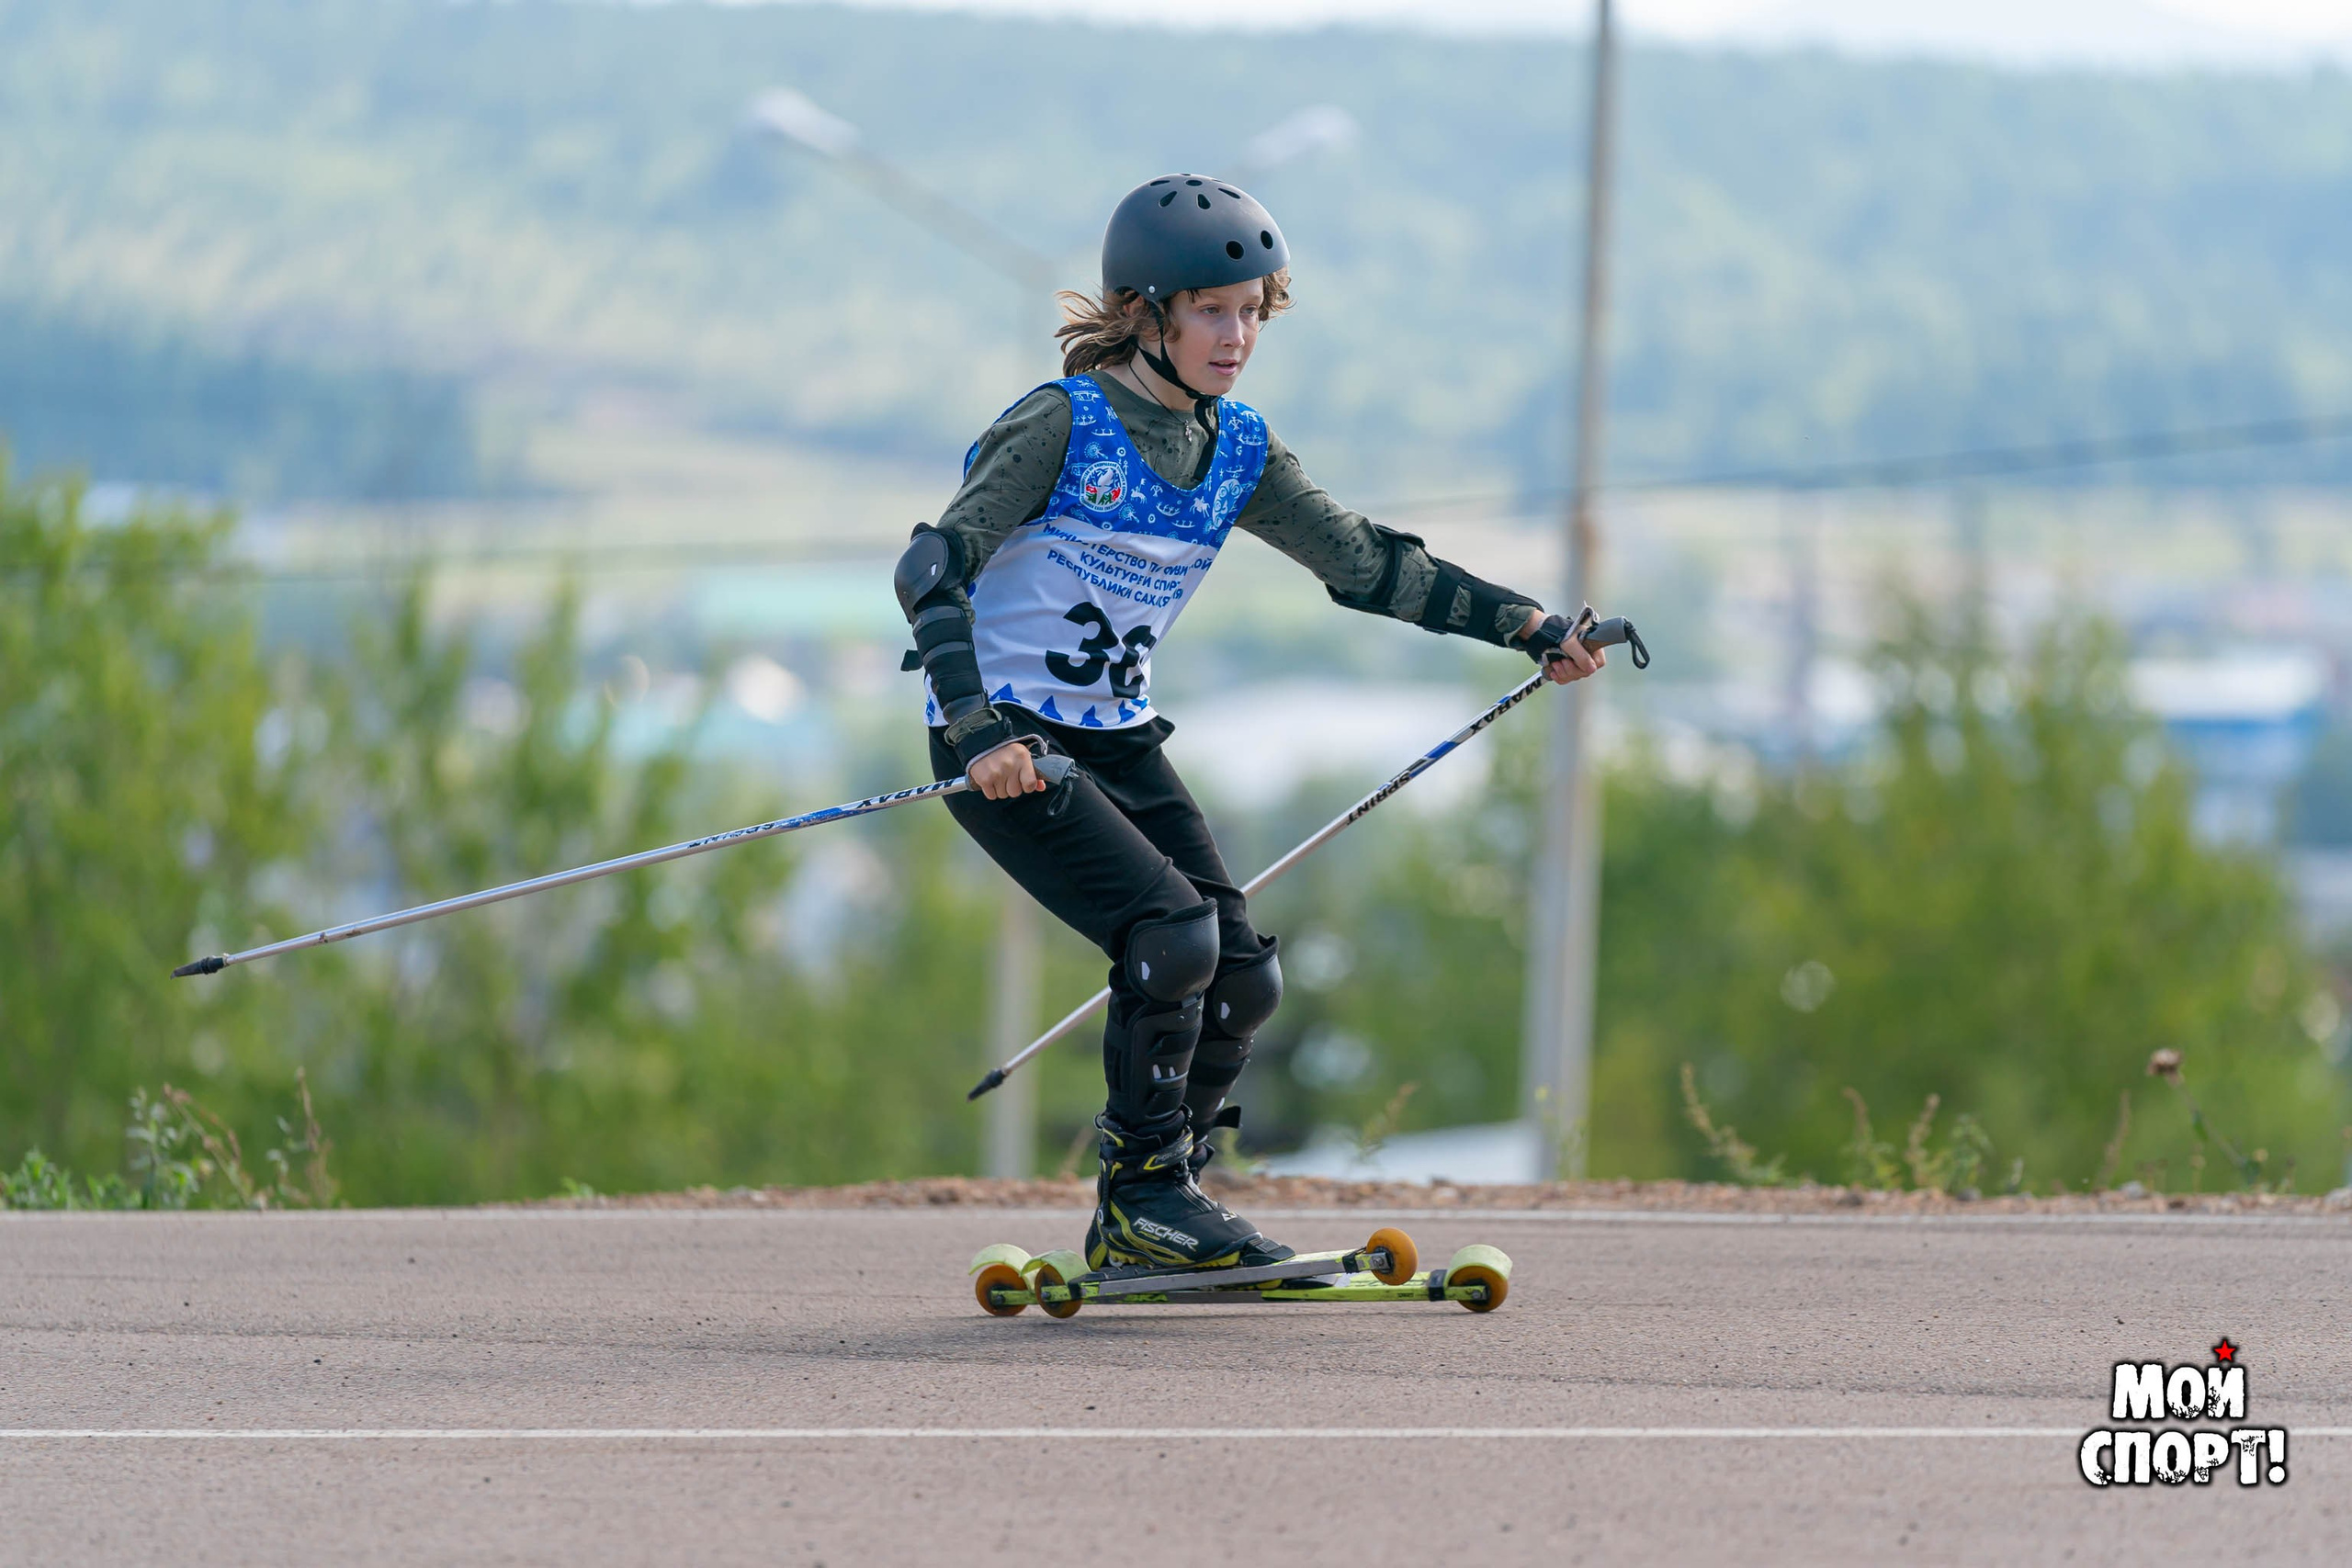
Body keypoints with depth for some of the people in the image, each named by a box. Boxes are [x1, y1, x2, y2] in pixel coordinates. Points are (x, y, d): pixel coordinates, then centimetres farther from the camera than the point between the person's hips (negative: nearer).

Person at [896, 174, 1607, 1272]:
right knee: (1175, 934, -24)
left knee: (1242, 980, -3)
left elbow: (1363, 564, 12)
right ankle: (1144, 1188, -6)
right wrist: (976, 731, -31)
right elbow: (932, 571, -18)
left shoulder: (1239, 452, 6)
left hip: (1118, 739, 7)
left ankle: (1136, 1229, 13)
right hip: (1002, 744, -7)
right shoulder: (1063, 425, -14)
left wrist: (1531, 628, 4)